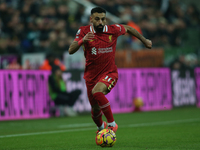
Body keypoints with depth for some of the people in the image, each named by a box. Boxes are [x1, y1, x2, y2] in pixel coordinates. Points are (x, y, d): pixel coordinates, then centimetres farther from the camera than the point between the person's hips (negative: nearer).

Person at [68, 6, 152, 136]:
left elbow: (128, 28, 14)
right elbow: (71, 50, -18)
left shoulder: (113, 30, -8)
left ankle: (112, 124, -20)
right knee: (95, 110, 10)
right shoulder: (84, 31, -9)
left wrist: (144, 40, 23)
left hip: (109, 73, -2)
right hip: (91, 75, 2)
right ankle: (100, 127, 47)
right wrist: (82, 40, -37)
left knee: (97, 92, -34)